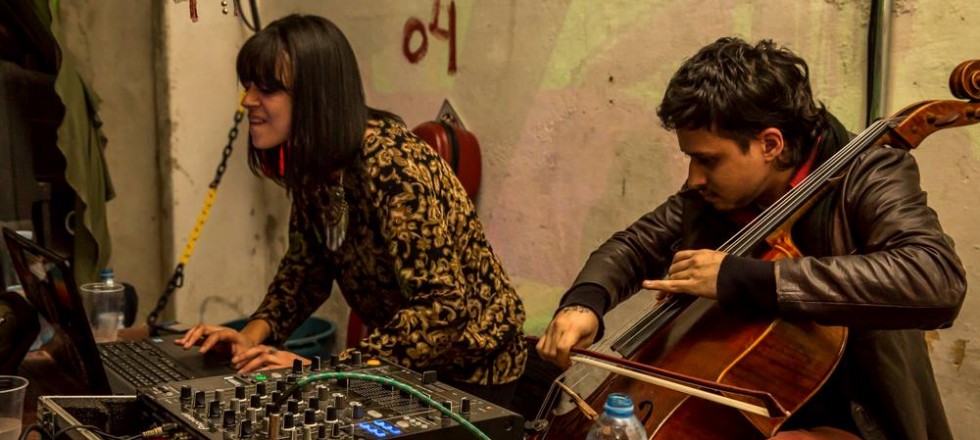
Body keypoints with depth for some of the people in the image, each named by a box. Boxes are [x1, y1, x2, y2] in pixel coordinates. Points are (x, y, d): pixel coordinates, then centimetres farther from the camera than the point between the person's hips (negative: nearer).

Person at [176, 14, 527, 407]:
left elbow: (444, 307, -32)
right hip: (408, 363, 7)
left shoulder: (392, 167, -29)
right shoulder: (312, 166, -5)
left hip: (469, 370, -6)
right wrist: (254, 334, -10)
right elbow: (305, 265, 7)